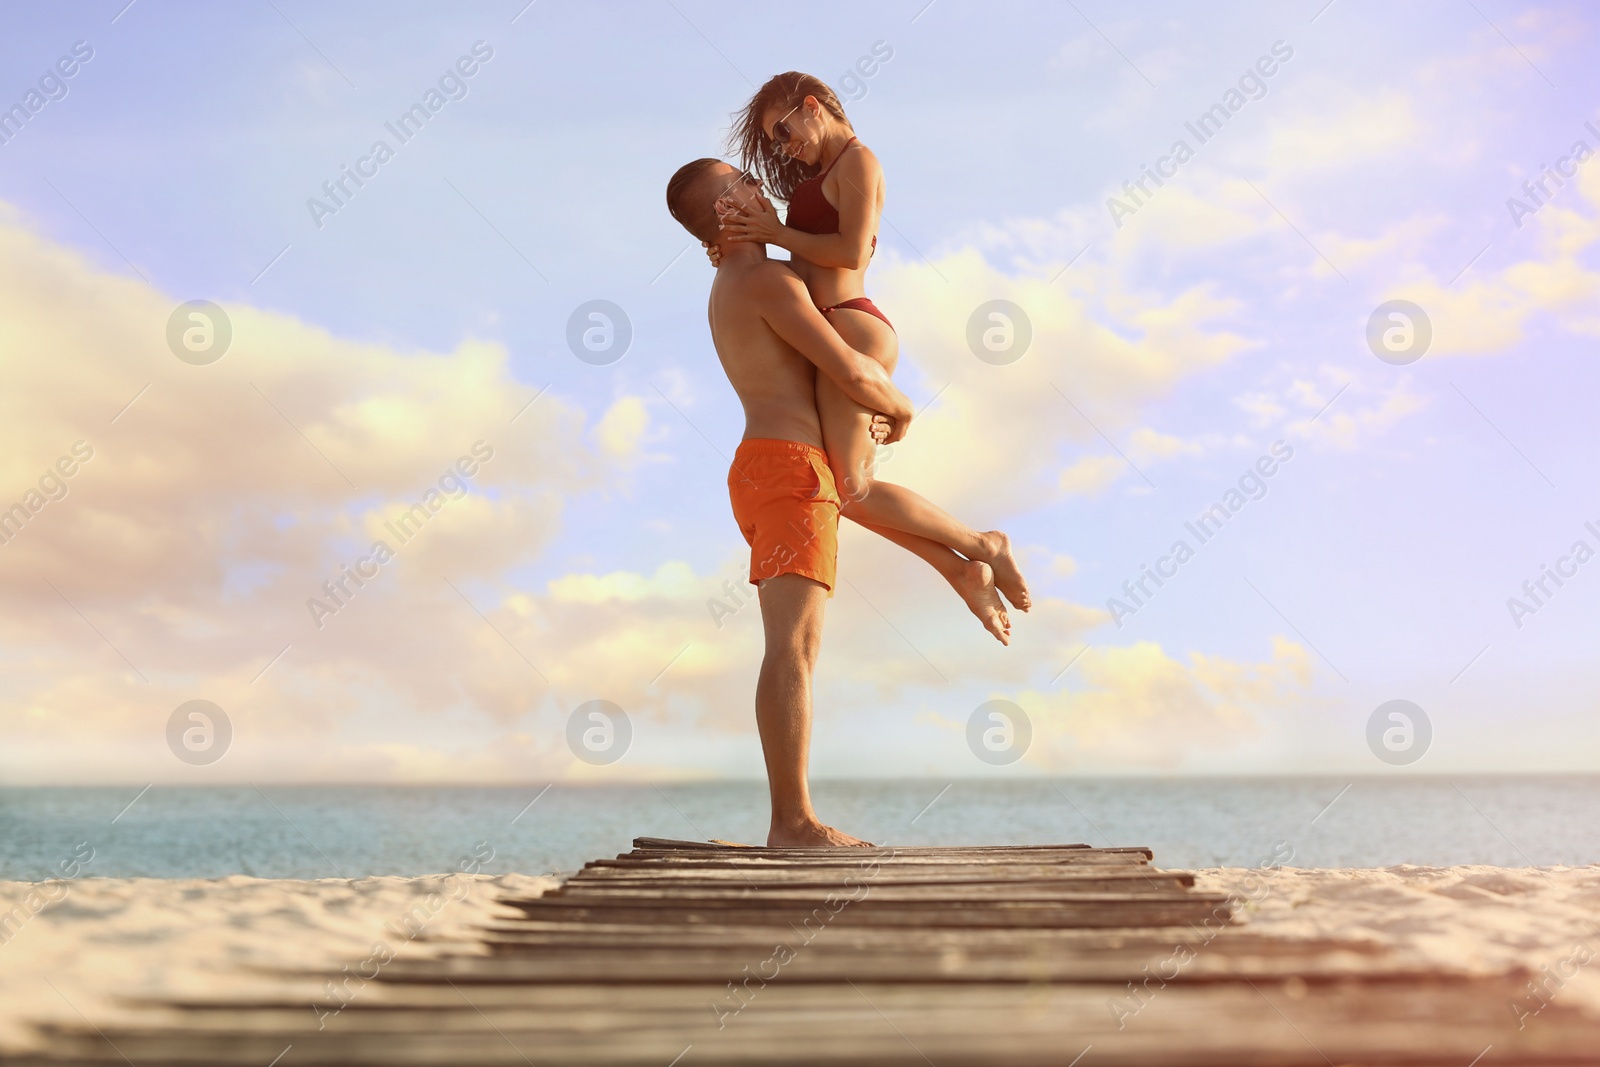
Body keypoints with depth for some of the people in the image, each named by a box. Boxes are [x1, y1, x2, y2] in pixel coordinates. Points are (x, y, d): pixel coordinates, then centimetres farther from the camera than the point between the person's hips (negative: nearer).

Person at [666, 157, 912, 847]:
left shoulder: (727, 291, 24)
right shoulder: (768, 280, -8)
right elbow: (852, 371, -13)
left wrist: (860, 417, 23)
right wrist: (900, 409, 7)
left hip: (763, 472, 10)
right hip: (791, 468, -10)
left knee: (795, 652, 6)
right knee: (791, 648, -15)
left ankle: (788, 822, 4)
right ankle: (795, 821, -19)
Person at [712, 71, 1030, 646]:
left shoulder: (858, 161, -3)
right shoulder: (823, 178, 26)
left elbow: (851, 251, -16)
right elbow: (802, 268, 17)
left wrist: (776, 232, -8)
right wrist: (744, 246, 2)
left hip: (851, 328, -10)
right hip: (838, 339, 10)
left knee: (850, 488, -14)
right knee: (851, 489, 5)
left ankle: (981, 546, -2)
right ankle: (965, 573, 7)